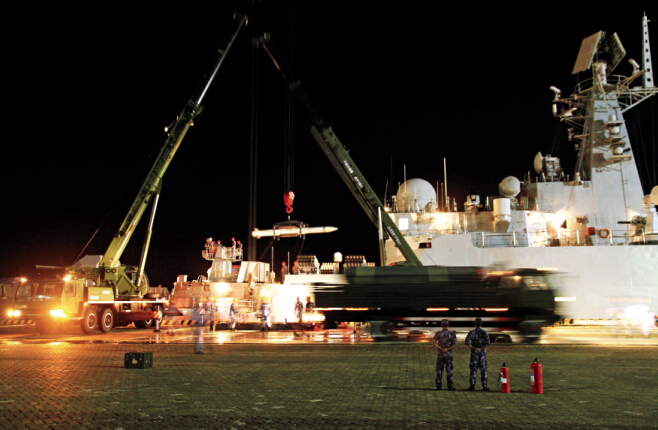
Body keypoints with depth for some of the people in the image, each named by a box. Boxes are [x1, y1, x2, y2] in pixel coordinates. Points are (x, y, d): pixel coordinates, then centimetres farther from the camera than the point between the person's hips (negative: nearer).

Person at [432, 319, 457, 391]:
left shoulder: (438, 333, -3)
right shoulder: (452, 334, -3)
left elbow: (433, 342, -15)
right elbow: (455, 344, -13)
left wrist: (441, 349, -15)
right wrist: (447, 349, -14)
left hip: (440, 354, 1)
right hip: (449, 355, -1)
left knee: (439, 370, 10)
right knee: (449, 371, 3)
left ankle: (438, 386, 9)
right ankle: (450, 387, 1)